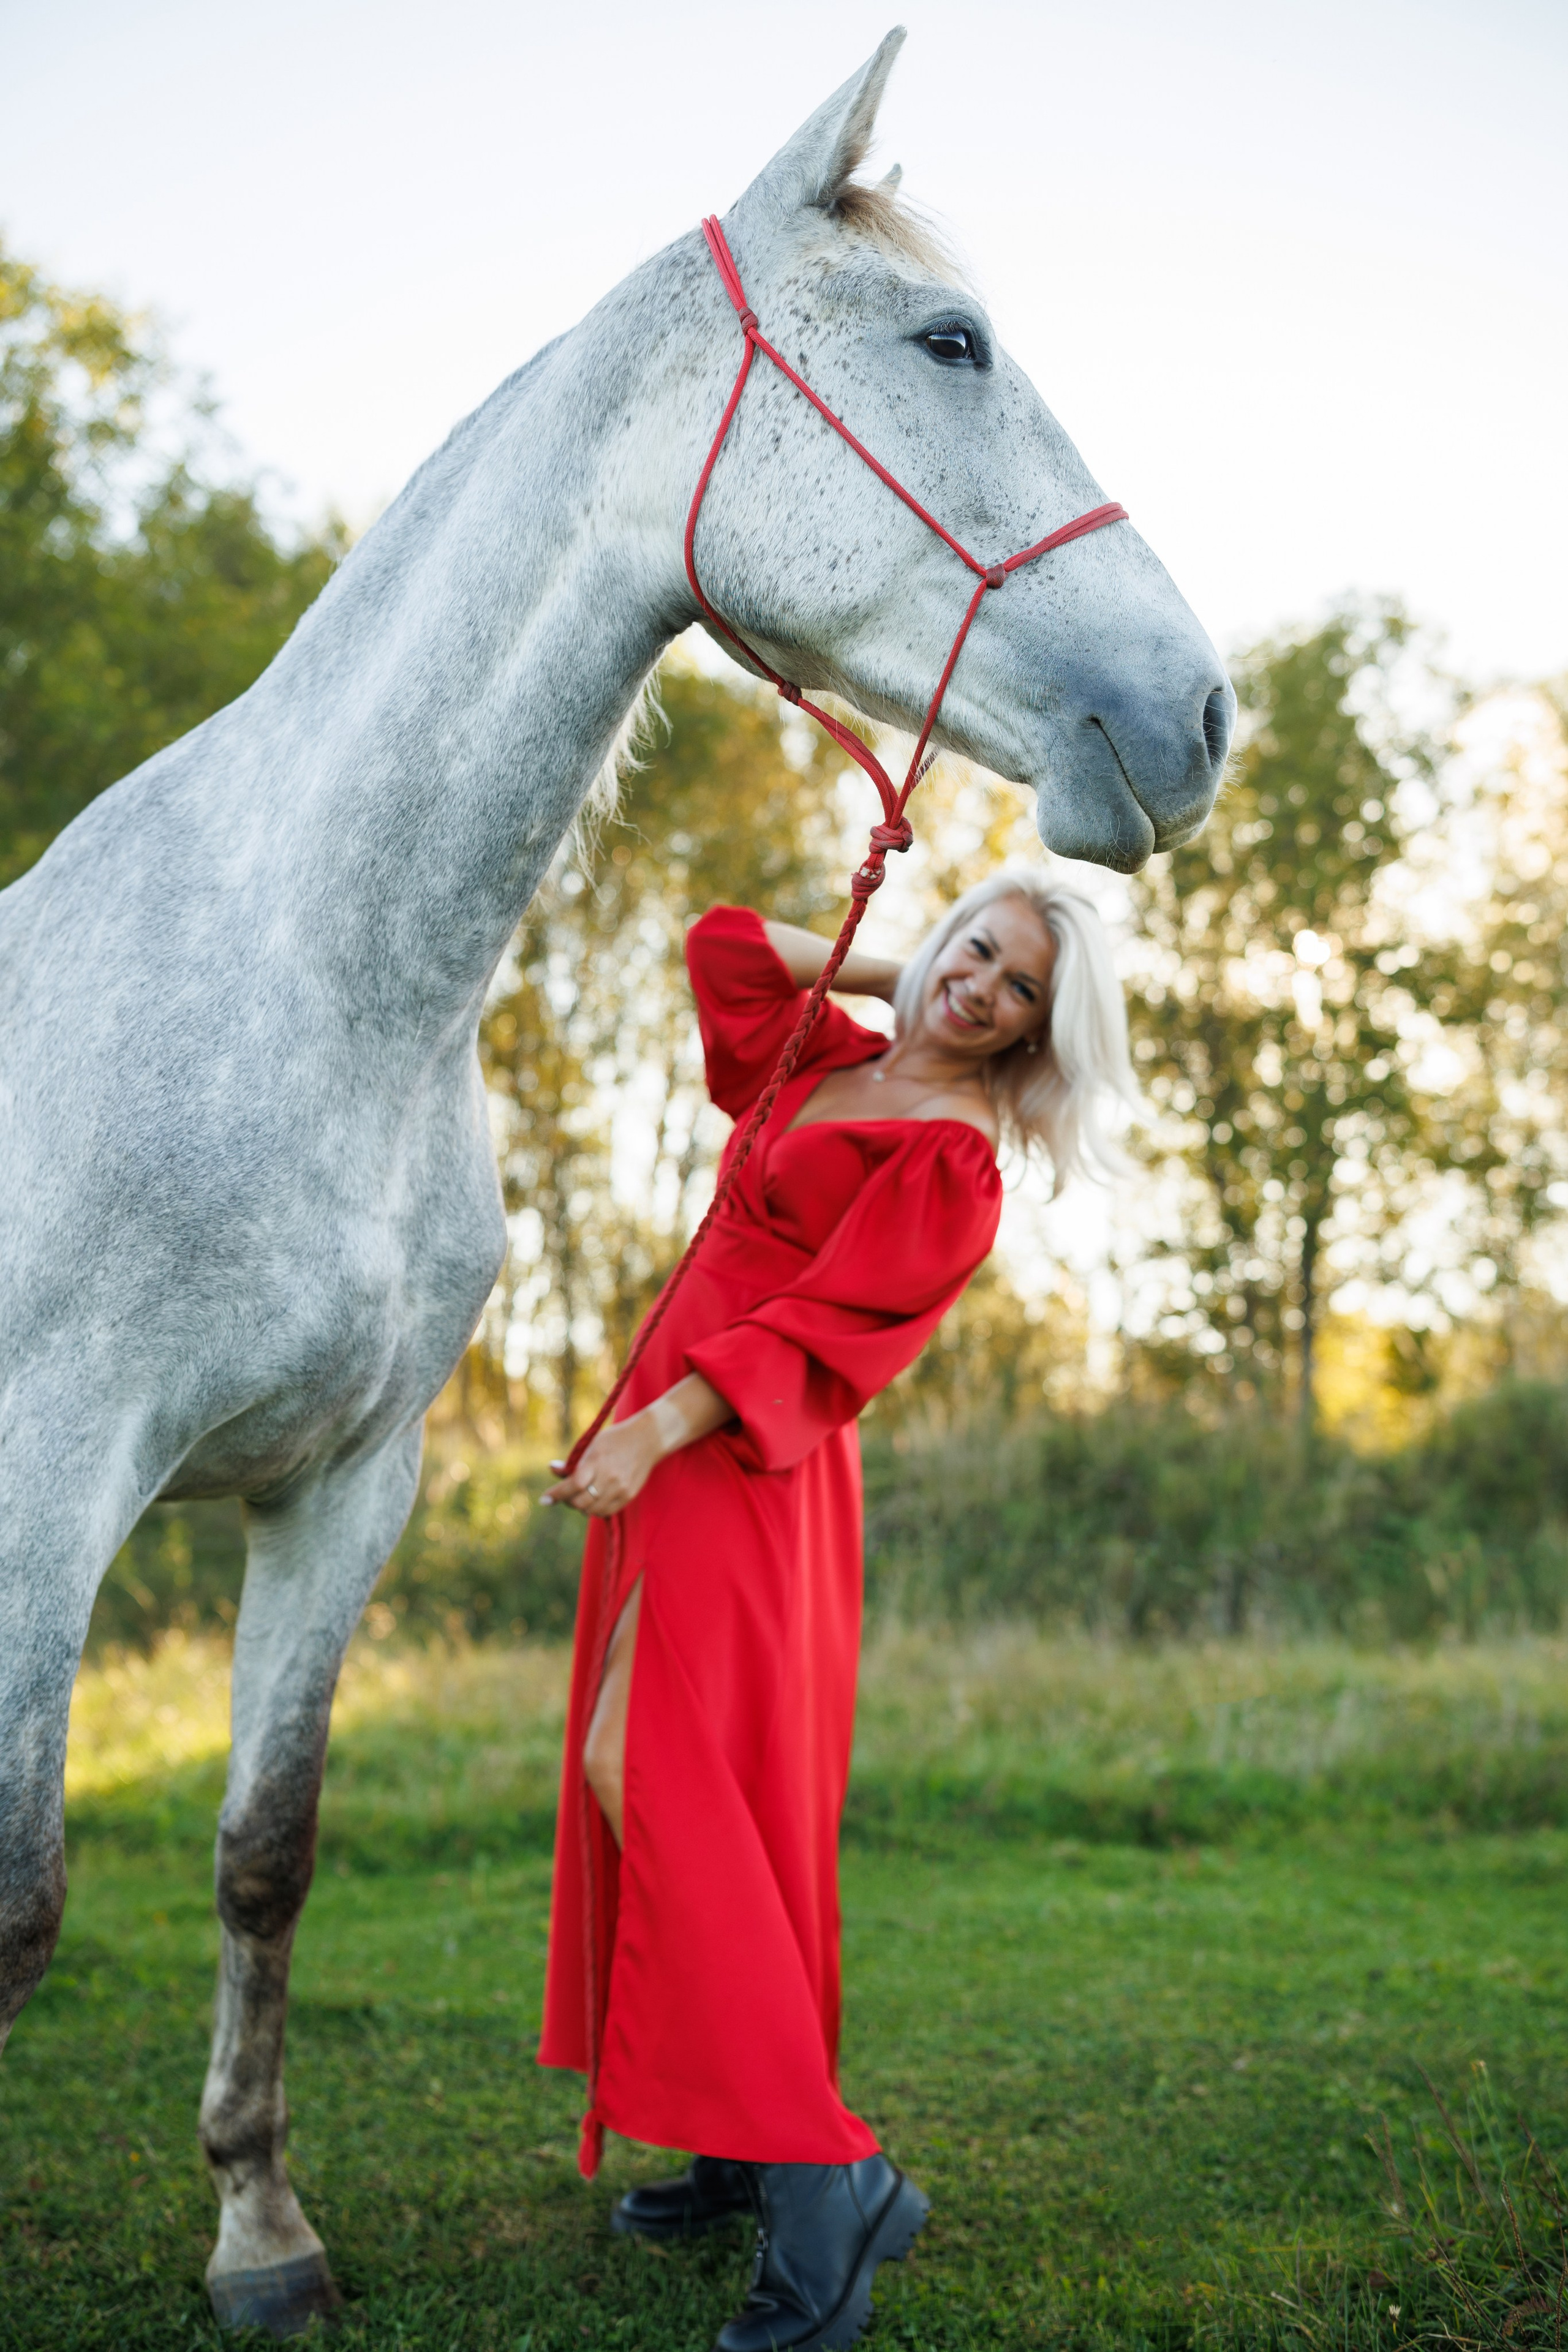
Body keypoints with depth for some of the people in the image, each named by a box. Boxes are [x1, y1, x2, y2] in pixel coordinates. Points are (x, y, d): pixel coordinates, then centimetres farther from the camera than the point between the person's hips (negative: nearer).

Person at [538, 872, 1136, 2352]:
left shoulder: (952, 1155, -10)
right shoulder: (844, 1062, 13)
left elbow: (828, 1320, -19)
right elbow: (723, 946, 23)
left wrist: (662, 1426, -25)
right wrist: (890, 972, 15)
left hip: (740, 1456, -9)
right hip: (667, 1438, 9)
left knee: (646, 1769, -18)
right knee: (691, 1792, 9)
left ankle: (821, 2181, -17)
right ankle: (747, 2140, 16)